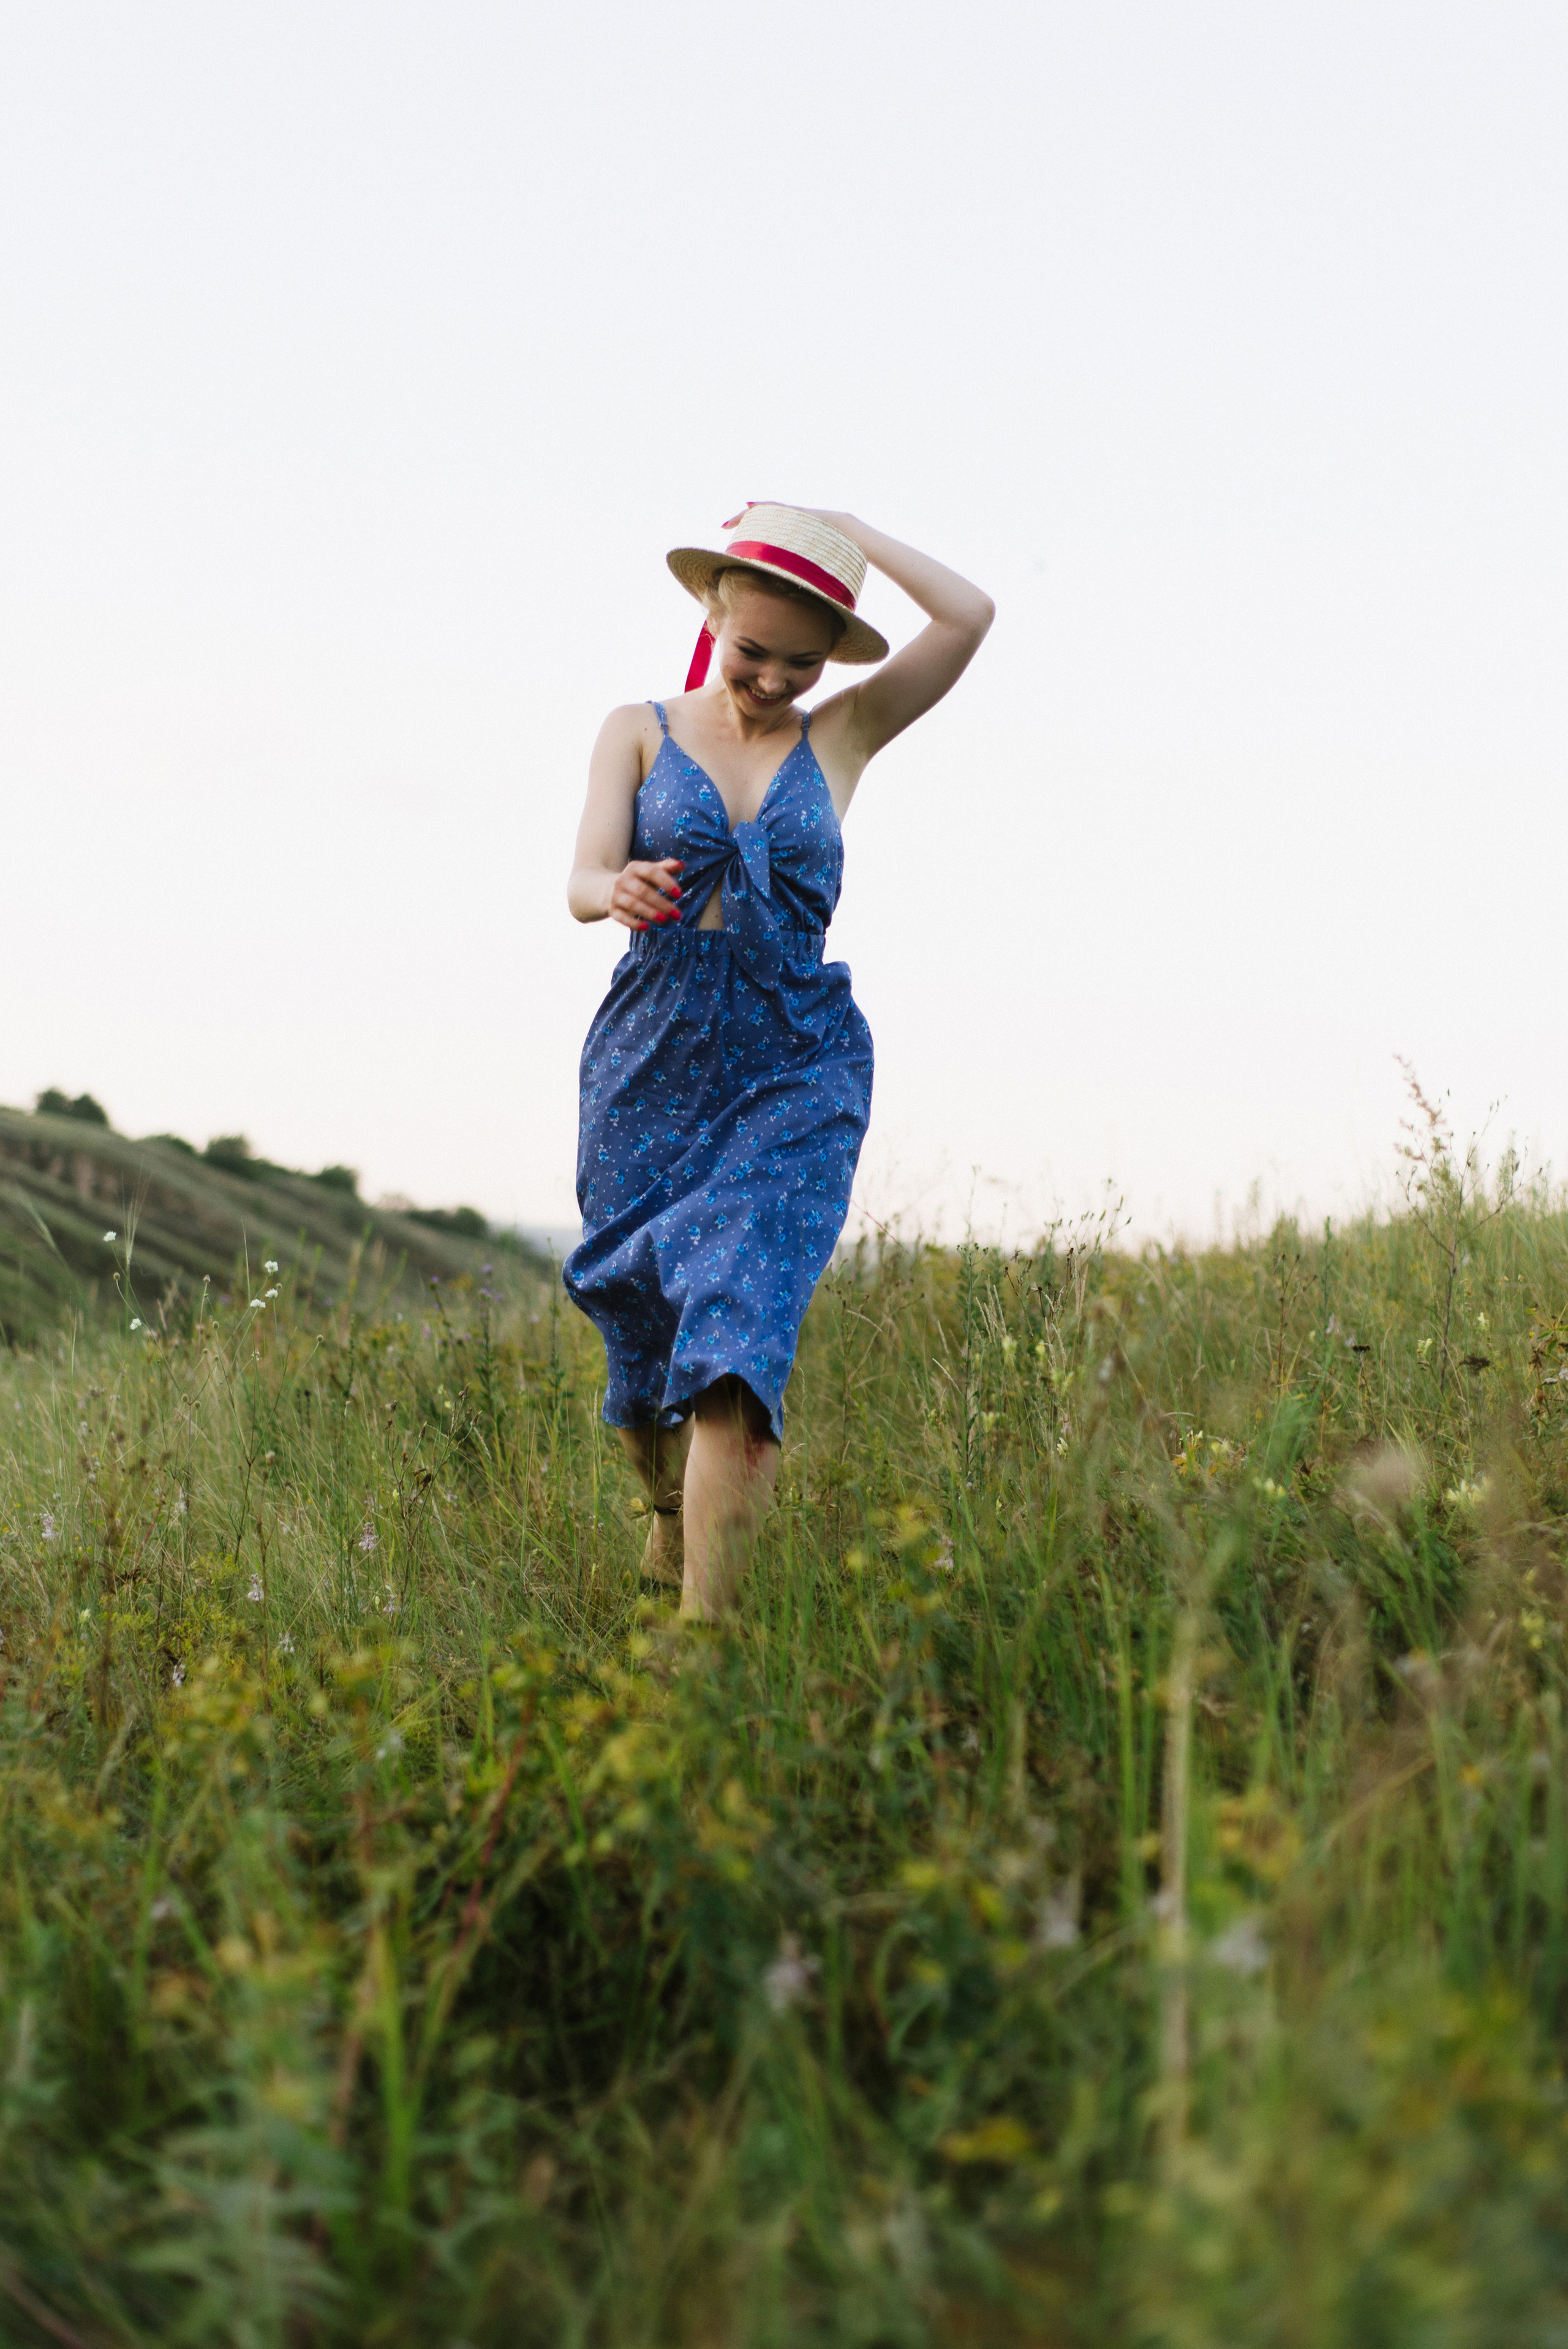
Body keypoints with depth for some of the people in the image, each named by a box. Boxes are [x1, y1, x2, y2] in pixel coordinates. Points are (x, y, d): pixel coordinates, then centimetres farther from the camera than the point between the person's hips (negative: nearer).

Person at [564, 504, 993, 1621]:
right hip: (649, 1065, 2)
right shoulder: (641, 731, 5)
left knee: (735, 1333, -17)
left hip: (793, 1076, -1)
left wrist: (840, 529, 2)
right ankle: (670, 1522, 43)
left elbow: (969, 614, -5)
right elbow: (583, 882, -8)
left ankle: (707, 1620, -21)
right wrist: (621, 890, -32)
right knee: (643, 1329, 12)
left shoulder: (841, 738, 6)